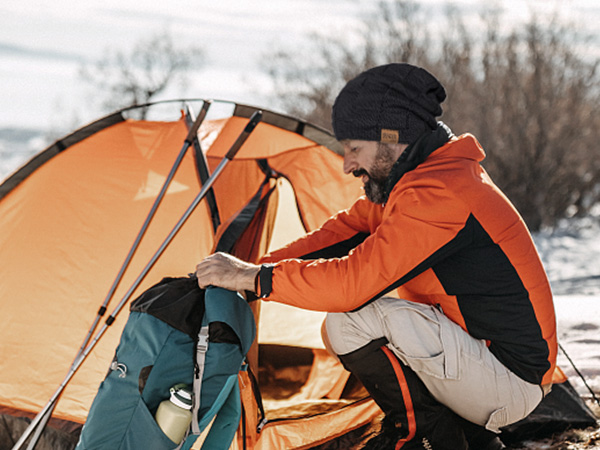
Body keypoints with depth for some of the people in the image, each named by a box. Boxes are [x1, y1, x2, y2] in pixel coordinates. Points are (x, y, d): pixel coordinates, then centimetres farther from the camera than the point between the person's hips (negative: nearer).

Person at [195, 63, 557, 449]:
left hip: (512, 384, -10)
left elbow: (354, 281, -27)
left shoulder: (436, 194, -22)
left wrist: (256, 278, -16)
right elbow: (345, 232, 12)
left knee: (351, 323, -22)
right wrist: (252, 269, 2)